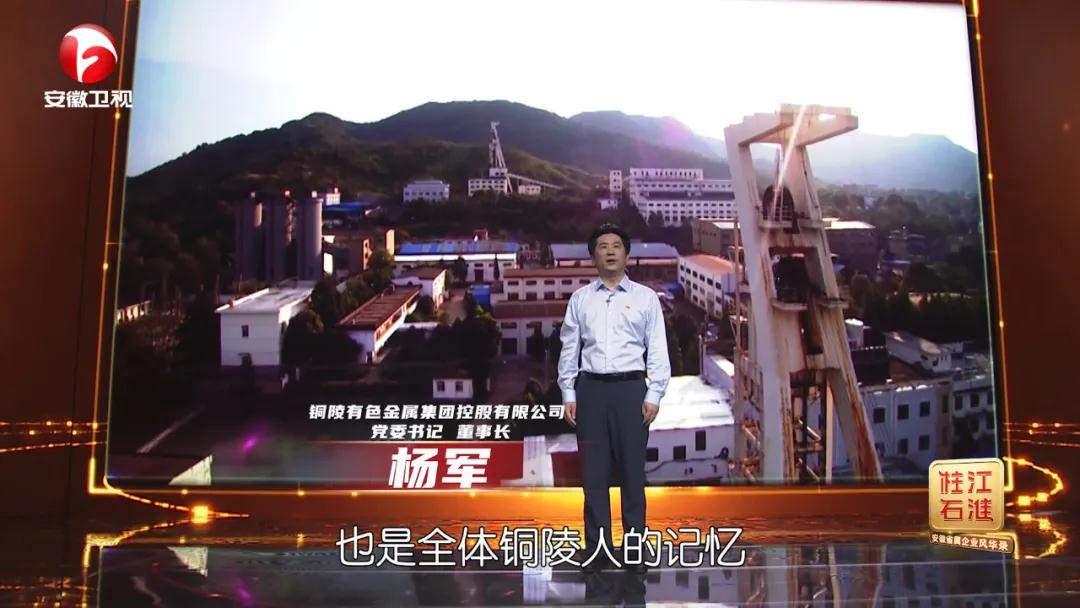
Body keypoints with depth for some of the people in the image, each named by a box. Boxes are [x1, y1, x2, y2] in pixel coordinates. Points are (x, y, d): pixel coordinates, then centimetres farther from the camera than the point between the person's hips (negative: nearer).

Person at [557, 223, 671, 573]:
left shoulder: (645, 298, 6)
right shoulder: (580, 299, 10)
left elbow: (658, 350, 2)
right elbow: (569, 348, 9)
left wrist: (654, 395, -5)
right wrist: (568, 395, 3)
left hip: (631, 389, -1)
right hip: (590, 388, 2)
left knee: (632, 471, 3)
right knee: (593, 472, 4)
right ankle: (596, 548, 13)